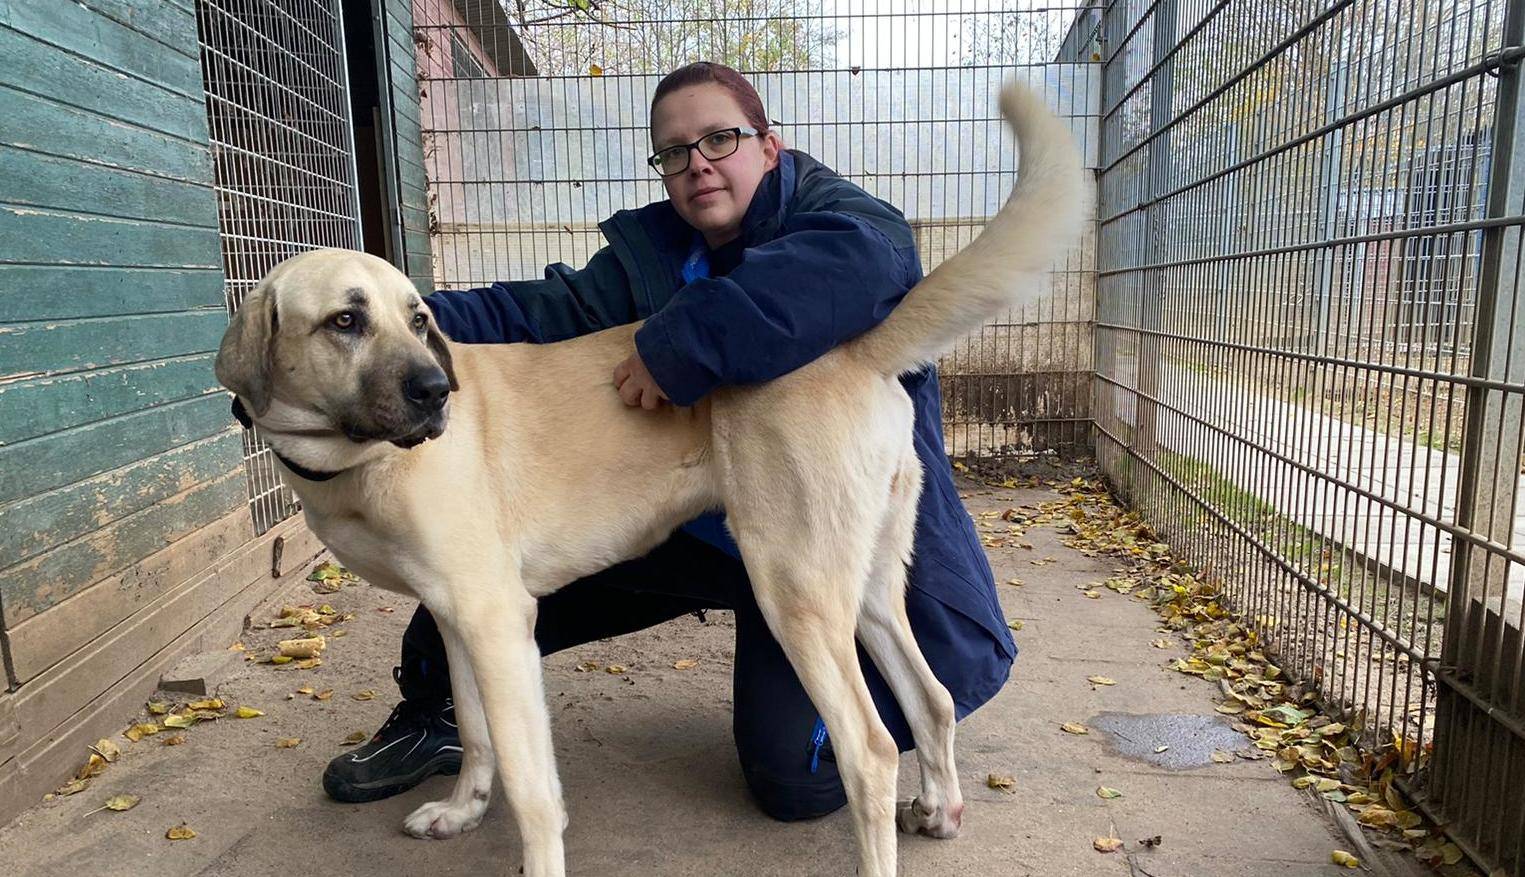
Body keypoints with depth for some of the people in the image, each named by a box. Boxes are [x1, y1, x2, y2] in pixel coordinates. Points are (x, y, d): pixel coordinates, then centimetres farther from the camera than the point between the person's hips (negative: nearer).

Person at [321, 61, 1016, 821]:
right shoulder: (650, 251, 4)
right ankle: (434, 716, 28)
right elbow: (546, 314, -9)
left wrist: (681, 345, -40)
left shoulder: (832, 213, -12)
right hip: (690, 524, 5)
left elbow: (857, 262, -37)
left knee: (795, 777, -11)